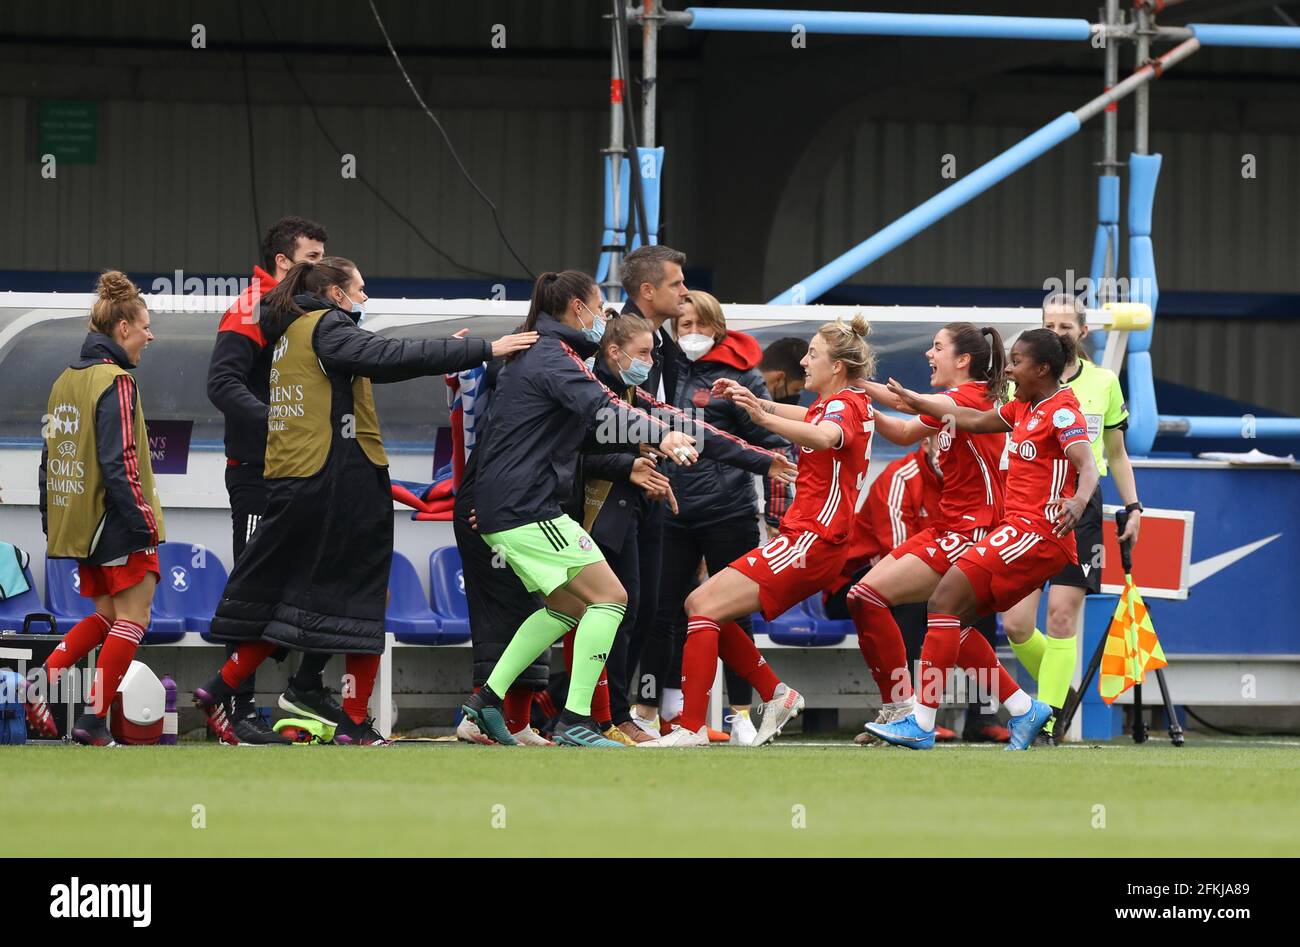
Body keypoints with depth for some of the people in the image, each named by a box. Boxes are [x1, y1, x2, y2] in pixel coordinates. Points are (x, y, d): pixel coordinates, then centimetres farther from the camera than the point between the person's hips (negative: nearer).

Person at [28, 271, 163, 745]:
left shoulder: (66, 380, 12)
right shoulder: (115, 382, -14)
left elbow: (50, 455, 16)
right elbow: (119, 462, -20)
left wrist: (50, 522, 20)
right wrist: (145, 522, -18)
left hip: (77, 523, 8)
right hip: (116, 520, -8)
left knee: (105, 614, 19)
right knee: (132, 617, 0)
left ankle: (45, 680, 2)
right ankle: (95, 719, -5)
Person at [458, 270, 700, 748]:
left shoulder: (529, 354, 18)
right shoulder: (555, 358, -15)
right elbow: (600, 407, -32)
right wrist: (661, 435, -45)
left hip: (503, 509, 11)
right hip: (528, 510, -11)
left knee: (568, 606, 21)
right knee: (609, 597, -10)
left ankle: (487, 698, 19)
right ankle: (574, 722, -15)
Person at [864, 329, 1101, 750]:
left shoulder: (1062, 411, -10)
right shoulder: (1025, 408, 17)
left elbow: (1087, 467, -24)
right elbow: (975, 421, 30)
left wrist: (1078, 500, -45)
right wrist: (914, 401, 31)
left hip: (1036, 533, -10)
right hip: (1018, 531, 10)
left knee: (945, 601, -16)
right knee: (950, 619, 5)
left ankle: (921, 722, -19)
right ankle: (1024, 710, 7)